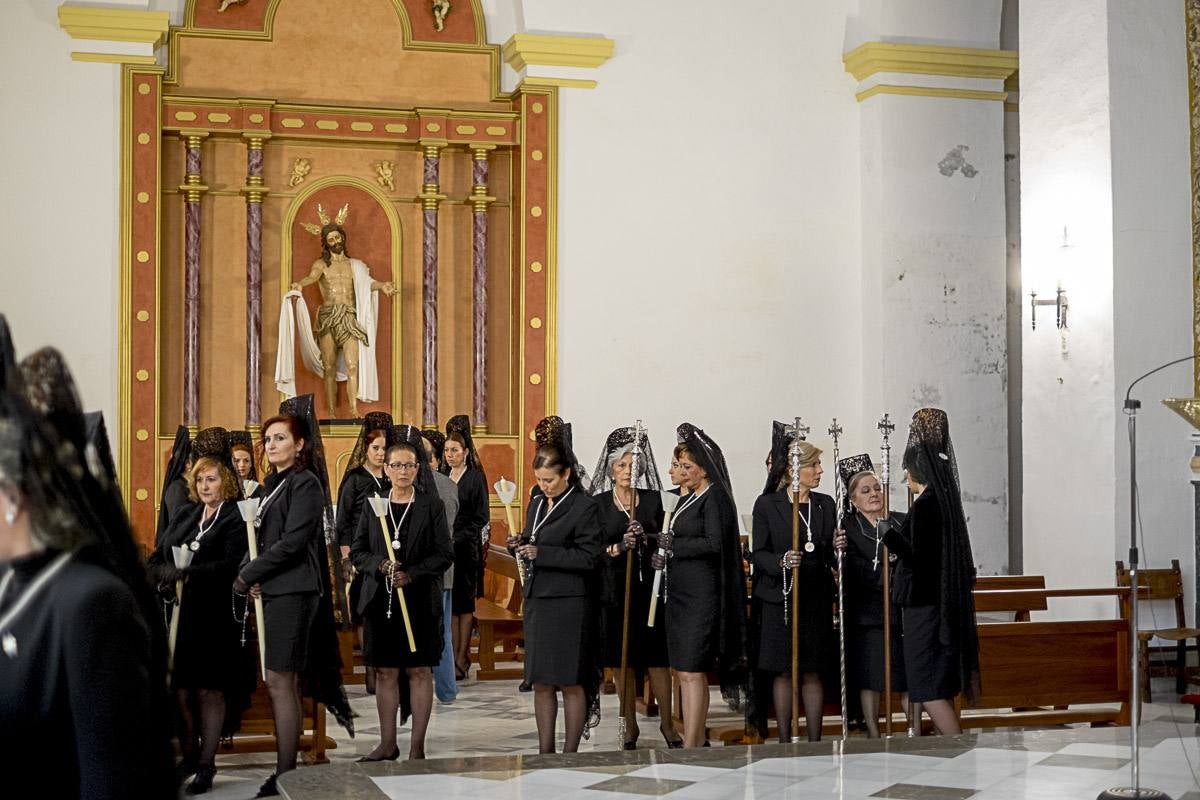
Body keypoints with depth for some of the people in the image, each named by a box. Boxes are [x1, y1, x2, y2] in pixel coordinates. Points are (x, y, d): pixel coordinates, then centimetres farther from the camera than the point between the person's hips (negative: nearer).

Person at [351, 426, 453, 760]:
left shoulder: (432, 506, 0)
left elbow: (444, 554, -3)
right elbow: (357, 551, 8)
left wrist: (412, 574, -15)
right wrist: (379, 566, -11)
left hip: (420, 600, -2)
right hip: (381, 599, 2)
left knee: (419, 671, 1)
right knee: (385, 672, 7)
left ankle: (417, 746, 8)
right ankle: (387, 744, 16)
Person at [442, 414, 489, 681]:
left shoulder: (476, 477, -3)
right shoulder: (442, 476, 11)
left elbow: (480, 518, -6)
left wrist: (457, 539, -13)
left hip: (466, 549, -4)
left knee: (464, 603, -1)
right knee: (449, 603, 3)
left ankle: (462, 659, 3)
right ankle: (455, 656, 8)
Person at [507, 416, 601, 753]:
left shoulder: (584, 507, -9)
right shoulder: (537, 504, 14)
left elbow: (588, 557, -15)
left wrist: (541, 553, -19)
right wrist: (519, 547, -1)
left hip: (569, 605, -7)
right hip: (537, 600, 7)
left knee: (571, 682, 0)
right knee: (541, 682, 10)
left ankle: (570, 753, 9)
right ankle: (545, 752, 17)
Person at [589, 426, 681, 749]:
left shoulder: (653, 499, 7)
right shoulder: (598, 503, 3)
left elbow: (665, 541, 4)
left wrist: (646, 537, -15)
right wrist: (617, 548, -18)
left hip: (649, 586, 1)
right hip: (615, 589, 0)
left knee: (657, 657, 1)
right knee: (623, 660, 4)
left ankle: (667, 723, 11)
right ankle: (630, 726, 14)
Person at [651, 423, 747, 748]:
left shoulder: (714, 498, -9)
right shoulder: (688, 500, 18)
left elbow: (714, 544, -18)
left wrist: (673, 544, -12)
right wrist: (664, 556, 2)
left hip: (700, 594, -9)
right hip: (679, 592, 9)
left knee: (692, 672, -10)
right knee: (684, 671, 10)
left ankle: (691, 746, -9)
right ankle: (695, 739, 16)